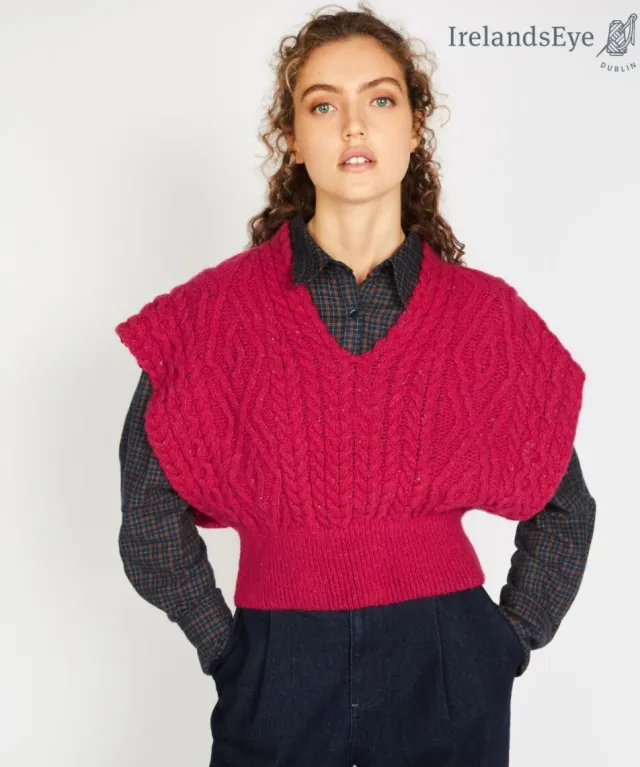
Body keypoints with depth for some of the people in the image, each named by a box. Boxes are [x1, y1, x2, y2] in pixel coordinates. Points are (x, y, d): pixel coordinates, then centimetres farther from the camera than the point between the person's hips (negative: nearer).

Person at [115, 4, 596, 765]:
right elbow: (150, 521, -2)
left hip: (448, 677, 1)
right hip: (279, 678, 0)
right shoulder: (214, 311, -5)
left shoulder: (488, 314, -2)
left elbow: (564, 510, 9)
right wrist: (227, 649, -1)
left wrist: (508, 644, 3)